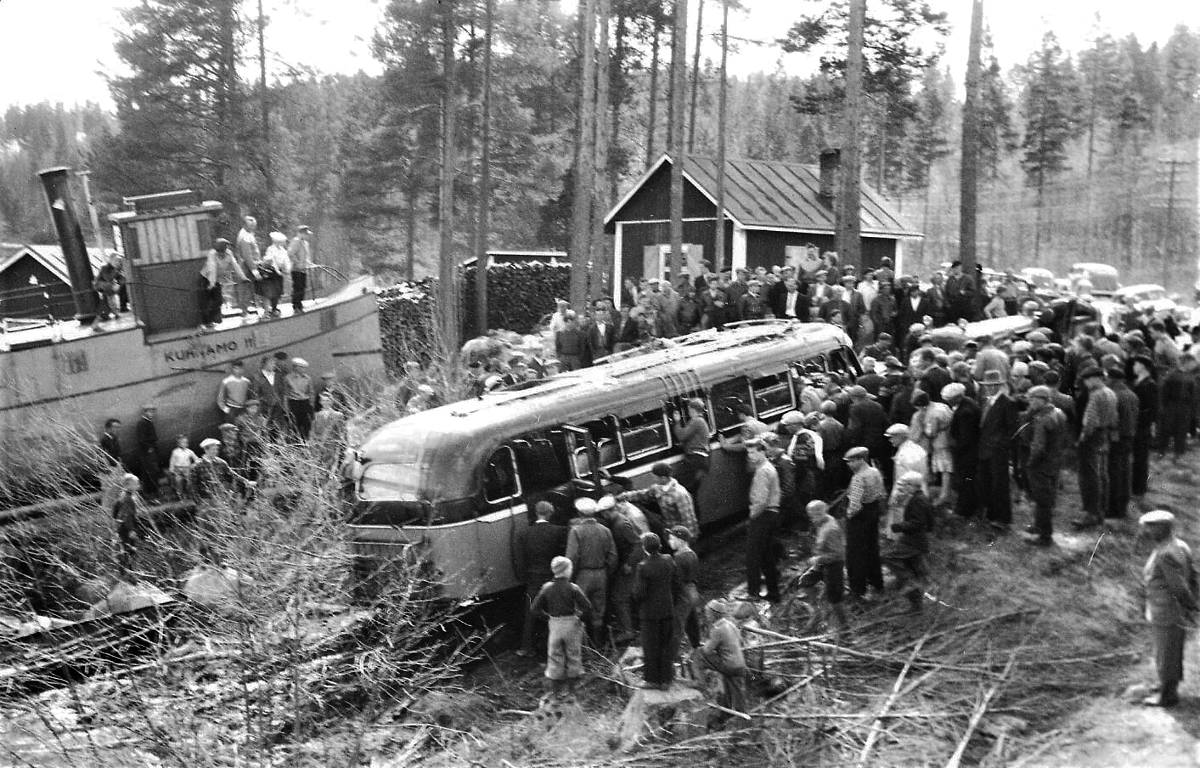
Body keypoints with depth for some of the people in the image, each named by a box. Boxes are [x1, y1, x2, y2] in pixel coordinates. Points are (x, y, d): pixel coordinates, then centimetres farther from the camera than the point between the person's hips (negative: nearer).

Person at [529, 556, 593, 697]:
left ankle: (554, 688, 20)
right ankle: (569, 686, 20)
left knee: (554, 656, 15)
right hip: (571, 624, -2)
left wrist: (547, 616, 9)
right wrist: (581, 618, 0)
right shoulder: (573, 588, -14)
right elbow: (588, 608, -18)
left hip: (554, 625, 2)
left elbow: (534, 609, -4)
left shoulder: (547, 588, -6)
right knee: (573, 655, 15)